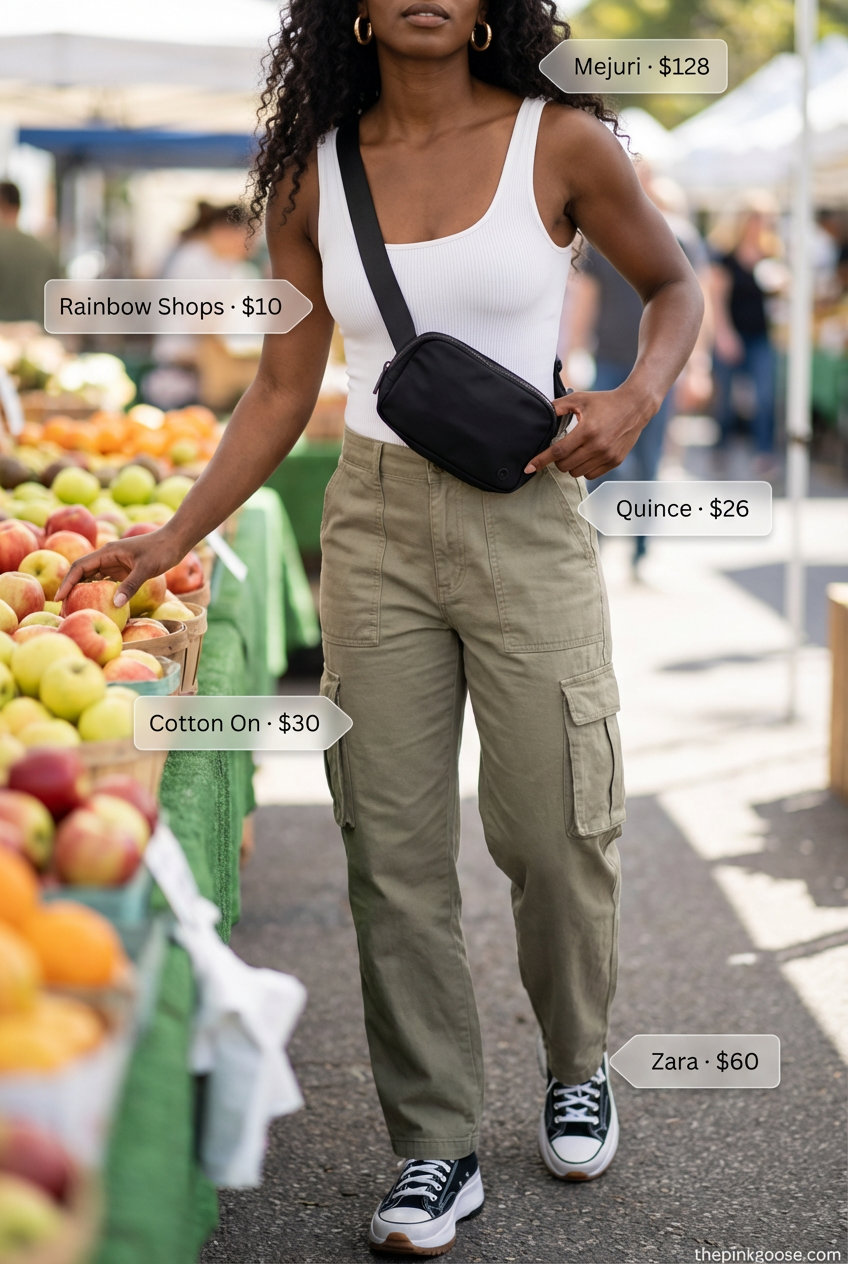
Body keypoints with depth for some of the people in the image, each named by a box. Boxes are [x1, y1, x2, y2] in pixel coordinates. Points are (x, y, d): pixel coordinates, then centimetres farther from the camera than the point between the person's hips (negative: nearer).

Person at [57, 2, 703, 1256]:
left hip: (525, 524, -2)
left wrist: (633, 401, -9)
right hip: (374, 526, 2)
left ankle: (577, 1066, 33)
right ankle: (437, 1144, 14)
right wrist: (173, 539, 3)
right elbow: (283, 392, 9)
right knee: (394, 850, 2)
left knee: (552, 833, 4)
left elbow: (674, 284, 10)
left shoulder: (560, 143, -3)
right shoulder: (315, 176, 4)